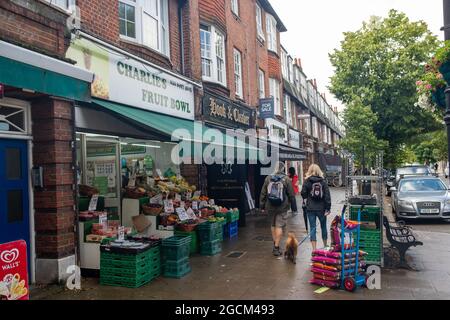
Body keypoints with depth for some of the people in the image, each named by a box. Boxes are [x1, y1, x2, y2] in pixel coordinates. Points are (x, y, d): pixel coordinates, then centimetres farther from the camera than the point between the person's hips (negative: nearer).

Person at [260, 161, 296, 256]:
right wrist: (290, 203, 15)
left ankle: (275, 244, 26)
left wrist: (262, 206, 13)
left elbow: (263, 194, 5)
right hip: (282, 207, -3)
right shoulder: (286, 179, -9)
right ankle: (276, 247, 0)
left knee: (273, 225, 18)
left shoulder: (268, 179, 0)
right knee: (279, 226, 1)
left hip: (271, 206, 3)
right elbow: (291, 194, -3)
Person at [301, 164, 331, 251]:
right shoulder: (323, 181, -2)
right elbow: (327, 195, -5)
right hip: (321, 208, 2)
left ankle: (314, 248, 2)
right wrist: (328, 208, -4)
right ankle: (325, 245, 33)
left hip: (311, 208, -2)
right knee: (323, 227, 18)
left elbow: (303, 193, -6)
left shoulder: (307, 181, -6)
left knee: (312, 228, 4)